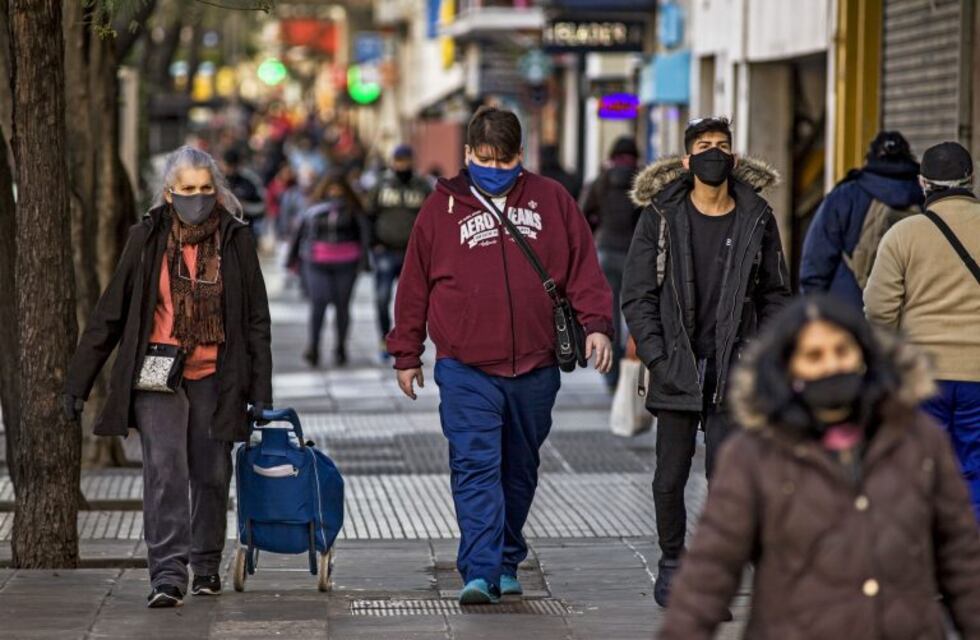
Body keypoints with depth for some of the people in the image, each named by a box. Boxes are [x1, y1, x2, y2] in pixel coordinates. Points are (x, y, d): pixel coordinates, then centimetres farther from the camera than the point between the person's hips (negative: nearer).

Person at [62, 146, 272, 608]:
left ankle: (206, 566, 28)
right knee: (164, 471, -13)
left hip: (213, 375, 1)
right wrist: (79, 380, 0)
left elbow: (256, 319, 4)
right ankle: (167, 575, -15)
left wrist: (260, 389, 0)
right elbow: (110, 312, 2)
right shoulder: (148, 238, -1)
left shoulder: (235, 239, 0)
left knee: (211, 475, 9)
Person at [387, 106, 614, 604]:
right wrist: (406, 355, 8)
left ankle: (506, 563, 26)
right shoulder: (443, 207, 4)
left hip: (535, 368, 2)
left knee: (520, 470, 13)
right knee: (476, 467, -11)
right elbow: (414, 284, 8)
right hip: (465, 369, -2)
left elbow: (583, 268, 8)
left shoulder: (550, 201, 7)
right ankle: (479, 572, -15)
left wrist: (596, 324, -6)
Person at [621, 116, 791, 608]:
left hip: (733, 369, 0)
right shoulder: (661, 216, 0)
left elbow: (774, 295, 11)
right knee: (670, 477, 6)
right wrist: (657, 359, -8)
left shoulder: (756, 218, 5)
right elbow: (637, 295, 1)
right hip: (677, 367, 0)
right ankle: (671, 564, 25)